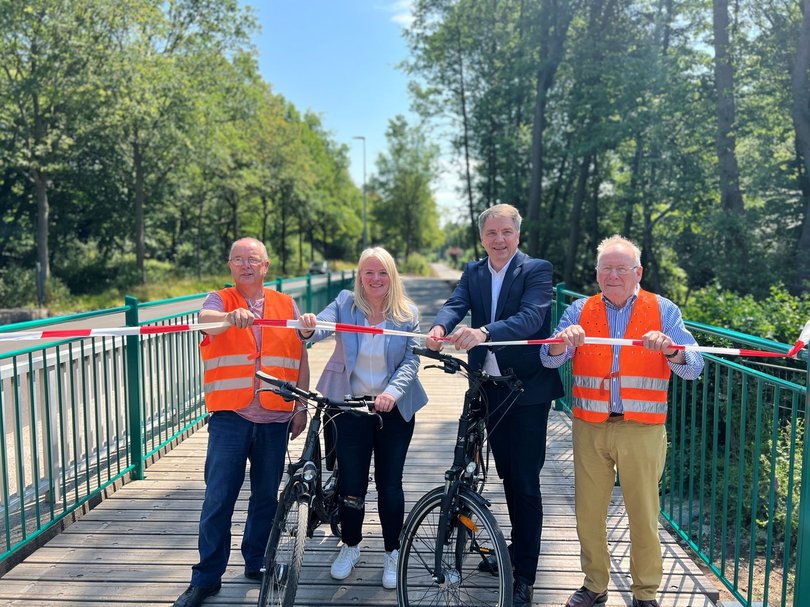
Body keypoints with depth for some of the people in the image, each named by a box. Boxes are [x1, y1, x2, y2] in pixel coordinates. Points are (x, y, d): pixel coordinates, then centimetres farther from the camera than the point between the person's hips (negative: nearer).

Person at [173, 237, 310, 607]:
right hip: (229, 417, -2)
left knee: (266, 497, 13)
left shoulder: (286, 305, 9)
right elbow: (207, 319, -22)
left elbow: (301, 359, 11)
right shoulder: (219, 300, 3)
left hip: (274, 419, 2)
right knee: (218, 498, 1)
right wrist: (231, 317, -44)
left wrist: (301, 408, 7)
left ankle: (256, 563, 32)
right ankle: (207, 577, 16)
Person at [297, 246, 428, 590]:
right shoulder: (345, 304, -3)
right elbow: (321, 327, -20)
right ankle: (350, 546, 33)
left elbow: (411, 360, -8)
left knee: (390, 483, 8)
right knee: (351, 481, 8)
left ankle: (393, 553, 27)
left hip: (393, 410, 0)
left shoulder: (407, 313, -3)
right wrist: (307, 328, -44)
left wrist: (393, 391, -26)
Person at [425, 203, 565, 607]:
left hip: (528, 388, -5)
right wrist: (439, 327, -33)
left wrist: (483, 332, -42)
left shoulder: (537, 270, -9)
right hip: (491, 387, 5)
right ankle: (520, 546, 38)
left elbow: (531, 317, -25)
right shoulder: (473, 272, 7)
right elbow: (455, 305, -9)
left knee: (525, 480, -2)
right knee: (507, 474, 18)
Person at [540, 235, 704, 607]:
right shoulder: (580, 311, 6)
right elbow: (549, 360, -4)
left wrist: (668, 349, -26)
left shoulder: (663, 310, 2)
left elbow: (693, 368, -6)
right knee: (588, 512, 10)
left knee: (644, 515, 6)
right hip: (590, 428, 2)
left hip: (643, 429, -1)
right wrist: (564, 341, -26)